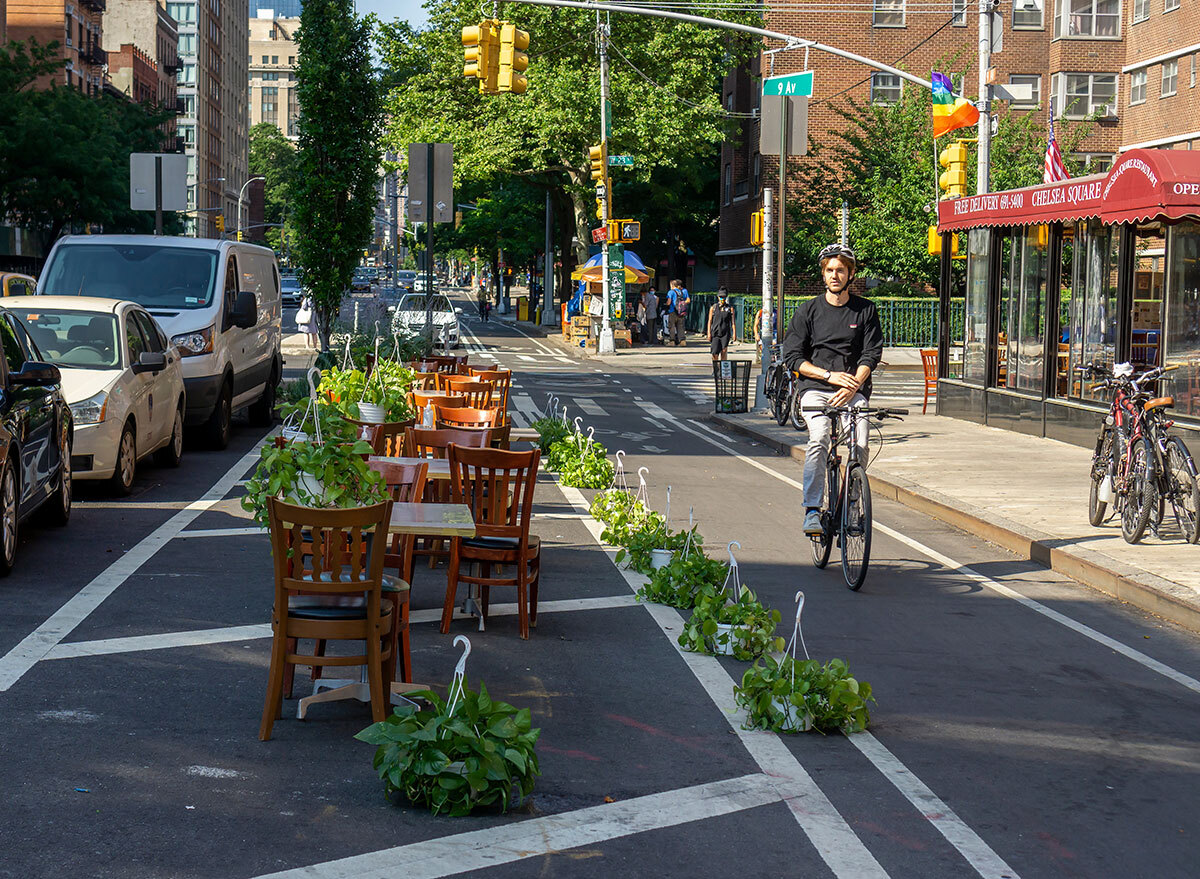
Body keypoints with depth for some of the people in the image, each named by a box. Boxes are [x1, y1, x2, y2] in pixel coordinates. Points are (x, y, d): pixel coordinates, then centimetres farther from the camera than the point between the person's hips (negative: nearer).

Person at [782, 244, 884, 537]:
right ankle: (812, 510, -24)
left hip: (854, 391, 1)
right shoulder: (809, 310, 7)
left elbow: (871, 354, 1)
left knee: (859, 446, -21)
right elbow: (793, 357, 3)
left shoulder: (865, 310, 8)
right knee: (818, 440, -27)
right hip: (815, 389, -1)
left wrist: (852, 386, -15)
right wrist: (830, 375, -10)